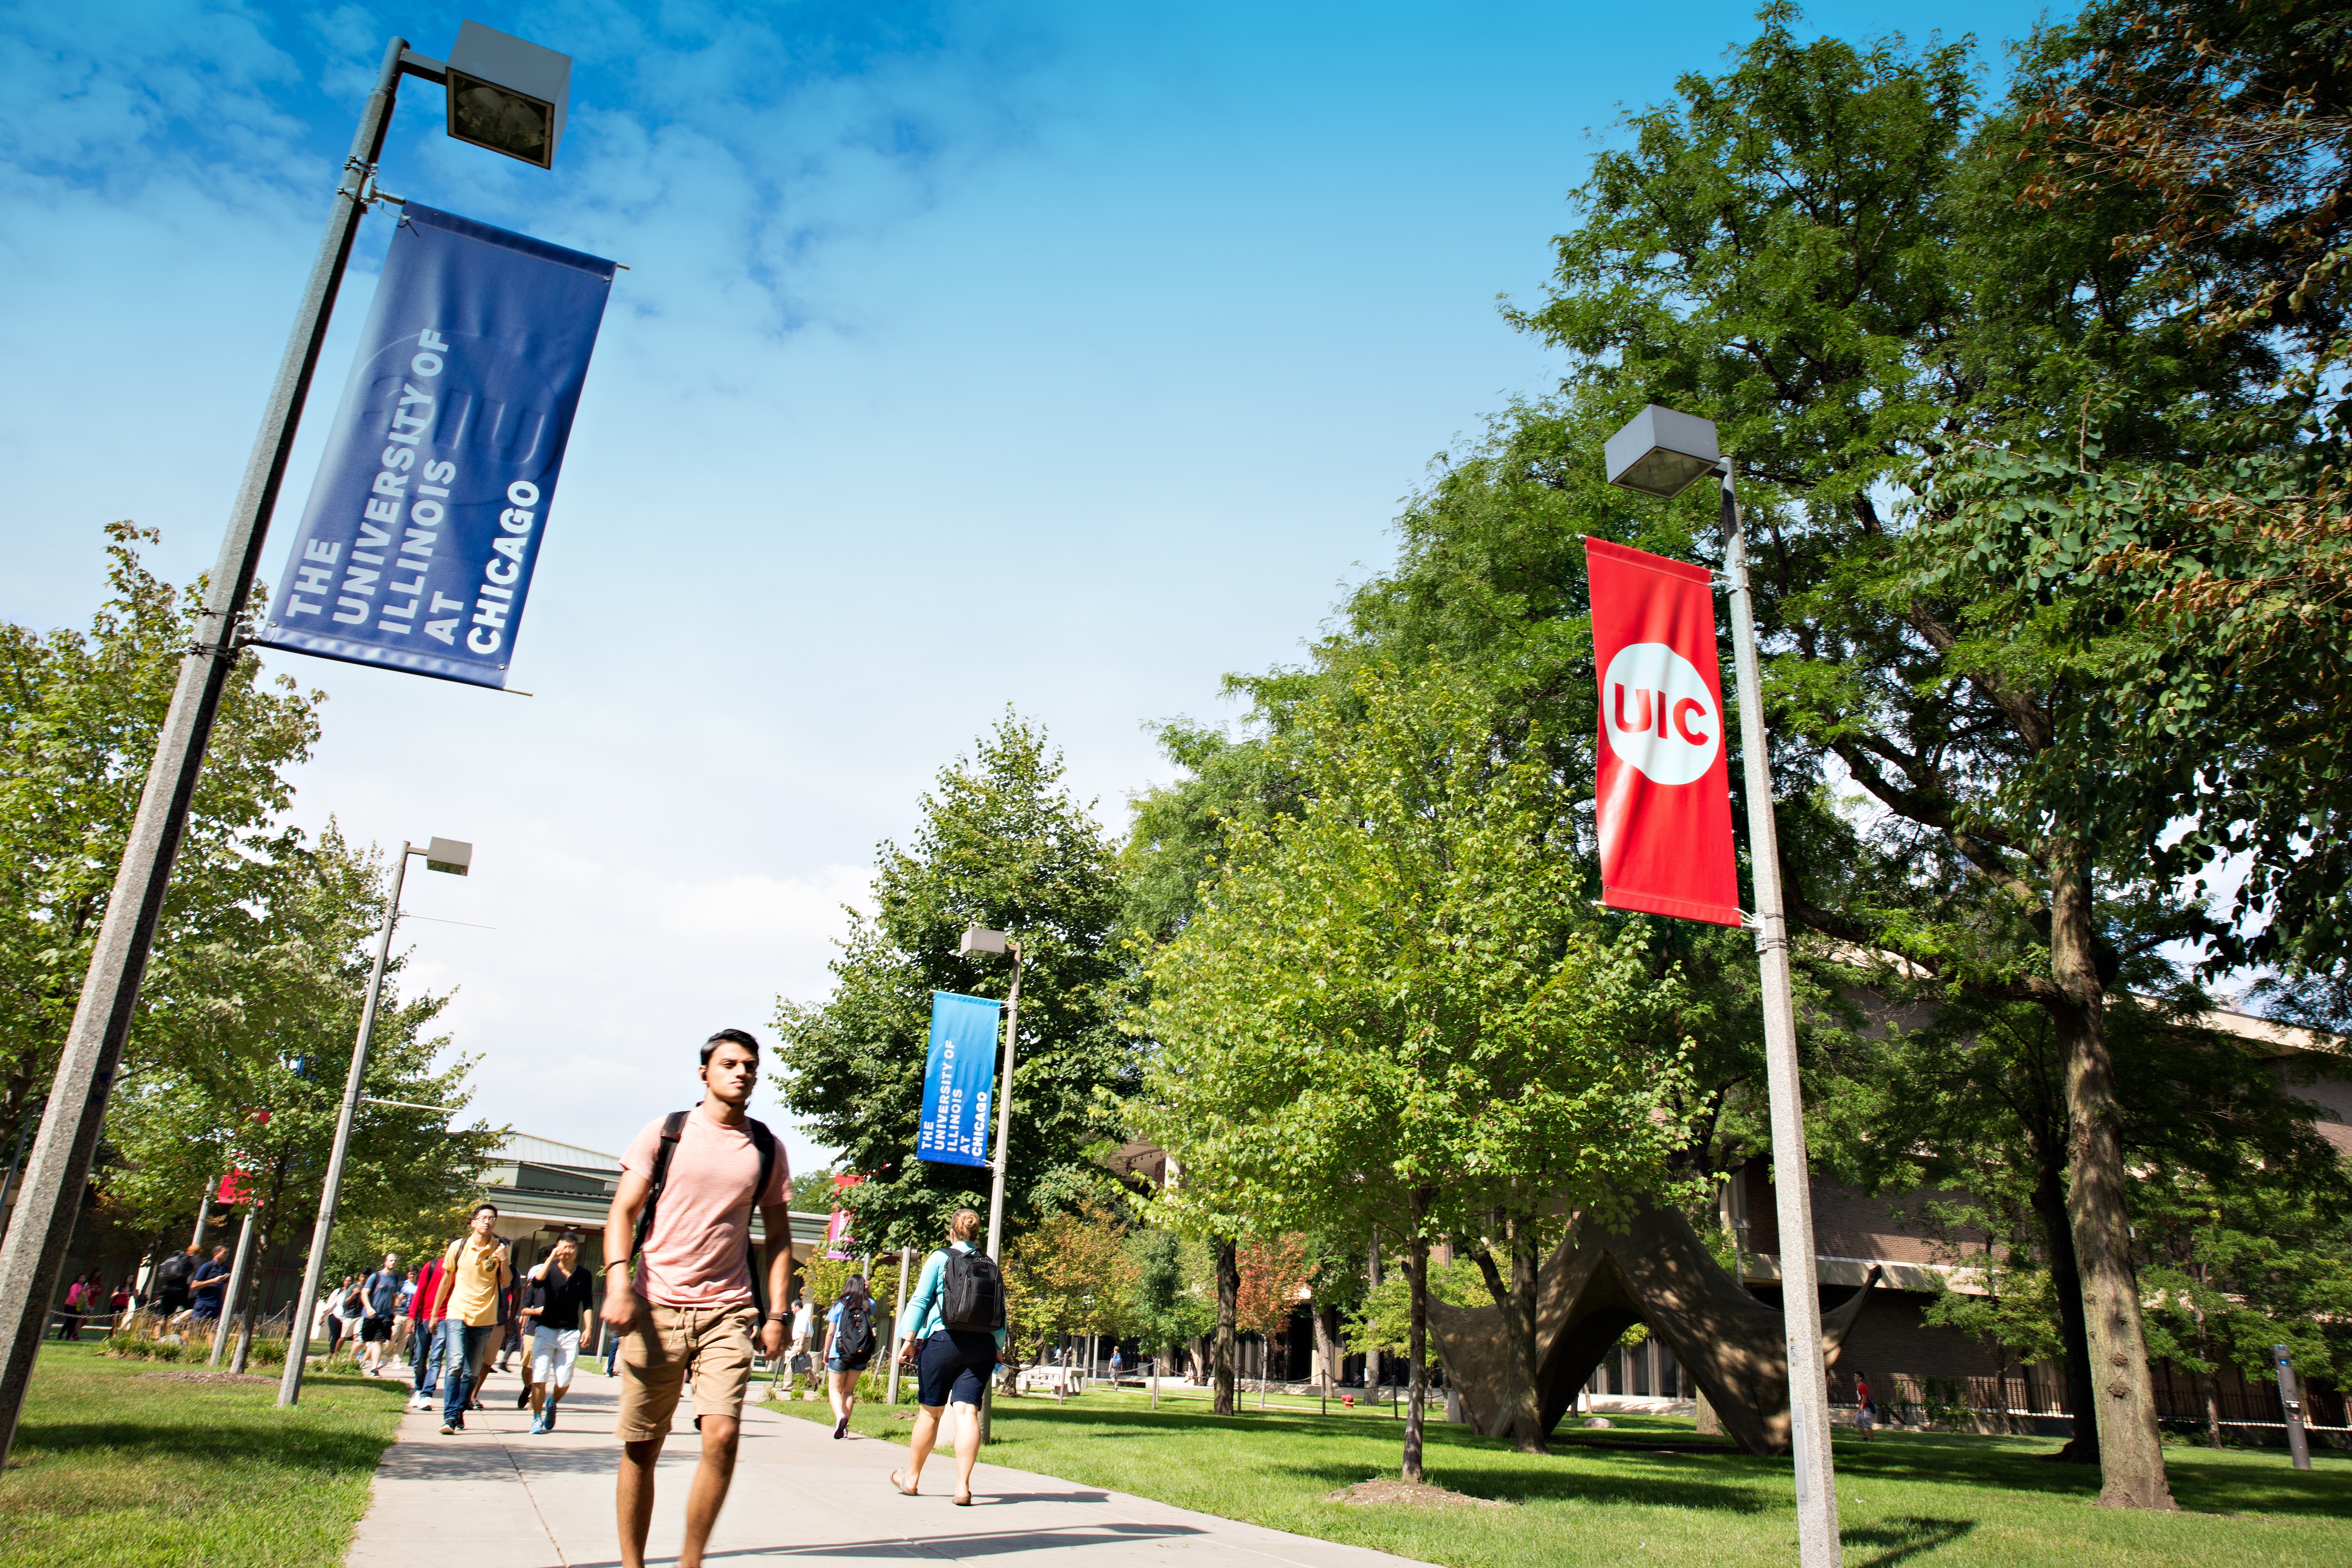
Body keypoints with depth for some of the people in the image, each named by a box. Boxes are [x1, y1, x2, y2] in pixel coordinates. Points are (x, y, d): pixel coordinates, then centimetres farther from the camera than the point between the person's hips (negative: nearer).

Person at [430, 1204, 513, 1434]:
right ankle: (449, 1417, -15)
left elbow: (506, 1283, 0)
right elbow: (446, 1281, 11)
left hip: (484, 1318, 1)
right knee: (455, 1365, -16)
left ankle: (459, 1412, 22)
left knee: (472, 1372, 7)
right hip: (457, 1314, -1)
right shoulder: (459, 1247, 1)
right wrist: (435, 1314, 14)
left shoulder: (500, 1249, 1)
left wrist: (504, 1261, -17)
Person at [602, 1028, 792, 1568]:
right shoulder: (665, 1133, 6)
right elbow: (623, 1211, 3)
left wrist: (777, 1313, 5)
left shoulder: (766, 1149, 11)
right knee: (640, 1447, 5)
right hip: (655, 1307, -1)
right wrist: (618, 1281, -12)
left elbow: (779, 1237, 14)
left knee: (722, 1436, -13)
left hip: (728, 1311, 1)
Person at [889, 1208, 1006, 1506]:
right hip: (982, 1345, 3)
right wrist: (999, 1349, 21)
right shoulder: (991, 1265, 13)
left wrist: (909, 1338, 0)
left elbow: (920, 1300, -1)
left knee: (930, 1411, 9)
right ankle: (963, 1486, -12)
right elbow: (1001, 1313, 14)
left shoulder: (940, 1258, 4)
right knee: (967, 1411, -2)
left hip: (944, 1339, -2)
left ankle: (912, 1479, 25)